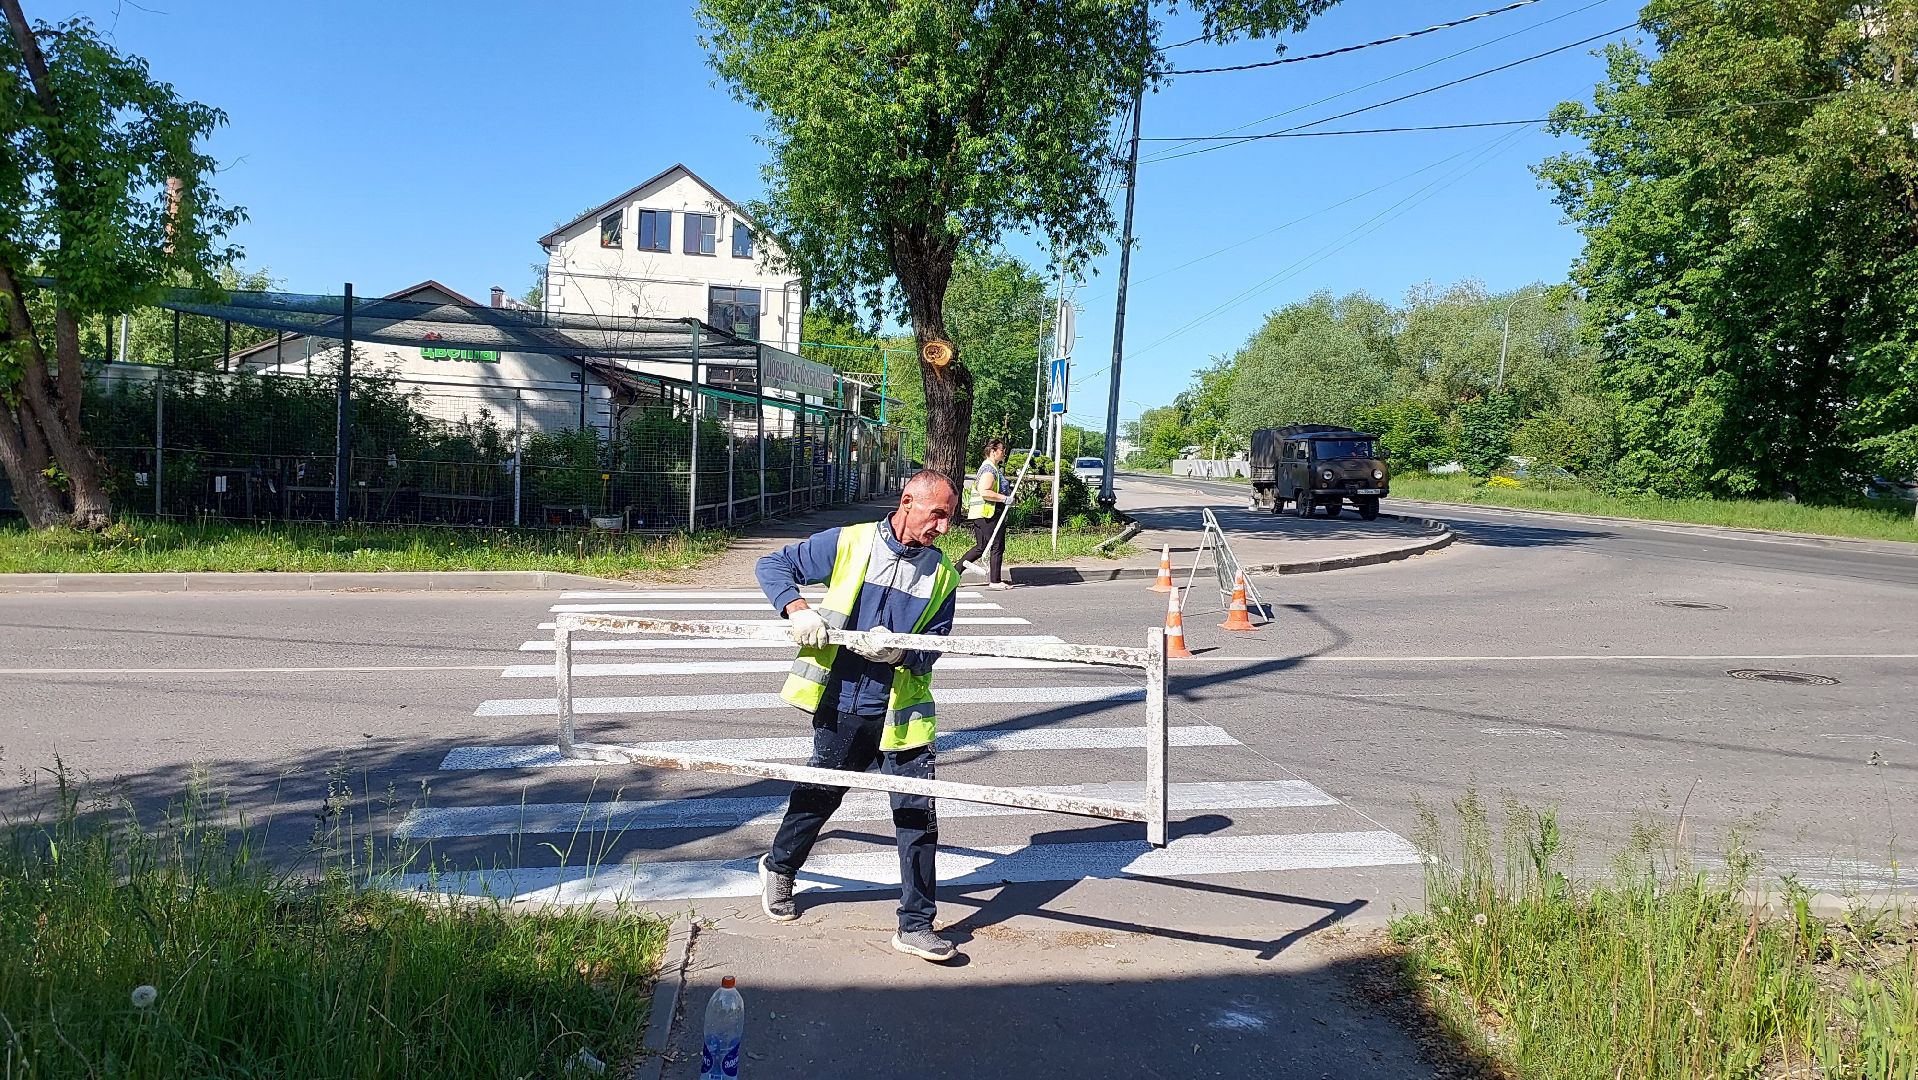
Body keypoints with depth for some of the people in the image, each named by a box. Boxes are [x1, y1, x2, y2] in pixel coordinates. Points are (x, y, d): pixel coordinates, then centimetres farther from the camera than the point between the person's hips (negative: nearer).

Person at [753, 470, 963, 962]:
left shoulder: (942, 574, 1)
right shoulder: (849, 543, -7)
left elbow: (932, 648, -1)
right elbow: (773, 565, -1)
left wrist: (899, 651, -23)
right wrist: (798, 609, -19)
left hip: (901, 713, 2)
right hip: (840, 705, -1)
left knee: (918, 814, -2)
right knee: (818, 794, 17)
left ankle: (915, 925, 11)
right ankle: (778, 867, 46)